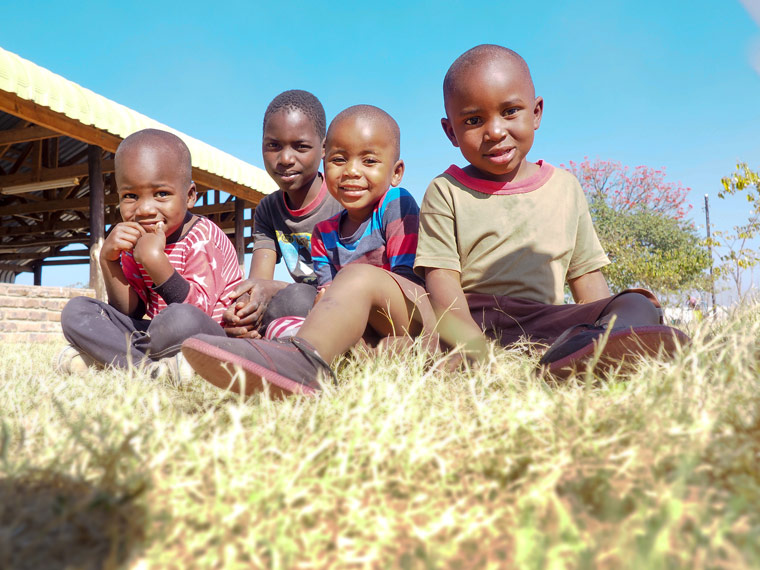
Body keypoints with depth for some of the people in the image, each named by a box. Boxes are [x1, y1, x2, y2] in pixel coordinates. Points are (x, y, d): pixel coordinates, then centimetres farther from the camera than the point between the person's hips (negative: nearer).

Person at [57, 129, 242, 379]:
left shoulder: (202, 237, -14)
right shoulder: (135, 240, 5)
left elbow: (199, 309, -25)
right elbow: (130, 313, 0)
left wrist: (154, 259, -31)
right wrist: (108, 259, -13)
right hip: (161, 334, 7)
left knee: (182, 318, -40)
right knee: (75, 311, -3)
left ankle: (107, 355, -14)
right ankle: (149, 367, -22)